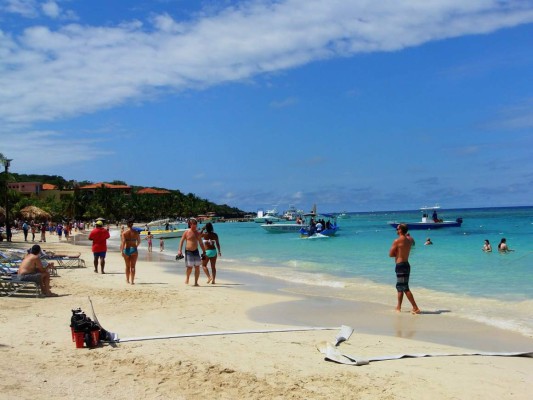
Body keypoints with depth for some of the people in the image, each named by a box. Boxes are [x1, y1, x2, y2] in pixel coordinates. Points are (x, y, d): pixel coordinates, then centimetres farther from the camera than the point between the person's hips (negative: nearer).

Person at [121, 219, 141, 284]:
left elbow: (123, 242, -13)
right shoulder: (136, 232, -1)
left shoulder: (124, 233, -5)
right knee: (133, 266, 1)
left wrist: (122, 251, -11)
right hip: (134, 250, -1)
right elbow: (139, 241, 8)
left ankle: (127, 280, 29)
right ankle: (132, 281, -5)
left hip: (126, 250, 1)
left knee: (127, 266, 16)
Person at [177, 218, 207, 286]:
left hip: (196, 251, 4)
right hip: (188, 251, -4)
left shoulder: (198, 233, 9)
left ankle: (196, 282, 8)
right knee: (189, 267, -6)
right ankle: (187, 278, 22)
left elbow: (201, 243, 17)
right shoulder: (186, 232, -2)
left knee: (197, 267, 0)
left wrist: (204, 252, 16)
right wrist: (179, 250, -9)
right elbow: (181, 241, -1)